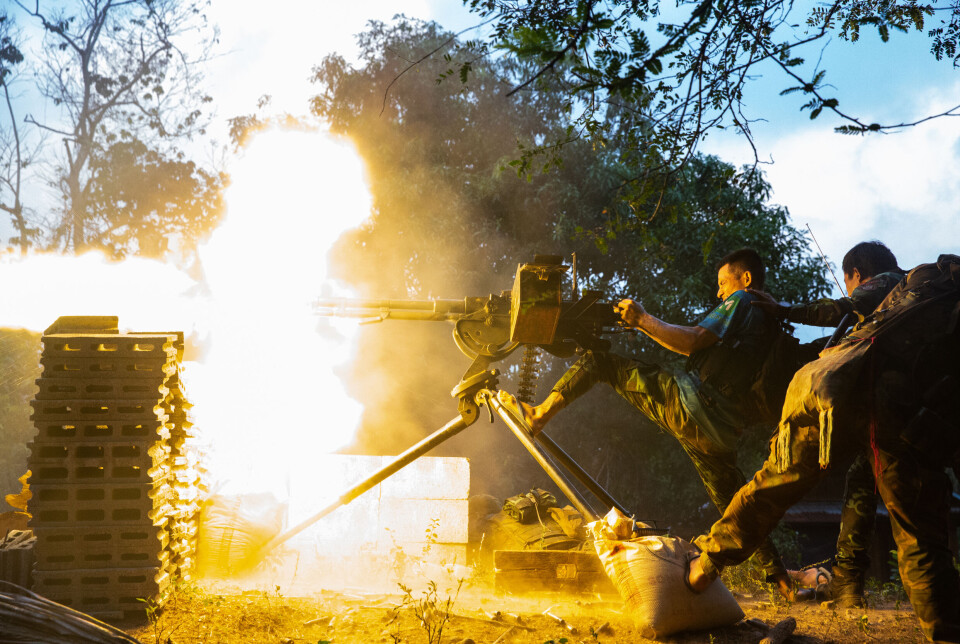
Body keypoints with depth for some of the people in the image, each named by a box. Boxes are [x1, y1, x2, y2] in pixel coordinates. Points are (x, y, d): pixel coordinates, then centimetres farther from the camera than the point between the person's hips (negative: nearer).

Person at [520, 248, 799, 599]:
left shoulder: (742, 303, 4)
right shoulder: (767, 318, 29)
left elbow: (692, 341, -9)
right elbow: (698, 347, 28)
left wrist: (643, 318, 0)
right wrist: (644, 325, 23)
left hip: (689, 403, -8)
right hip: (722, 431, 8)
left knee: (598, 361, 1)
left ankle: (539, 414, -3)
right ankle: (780, 578, 18)